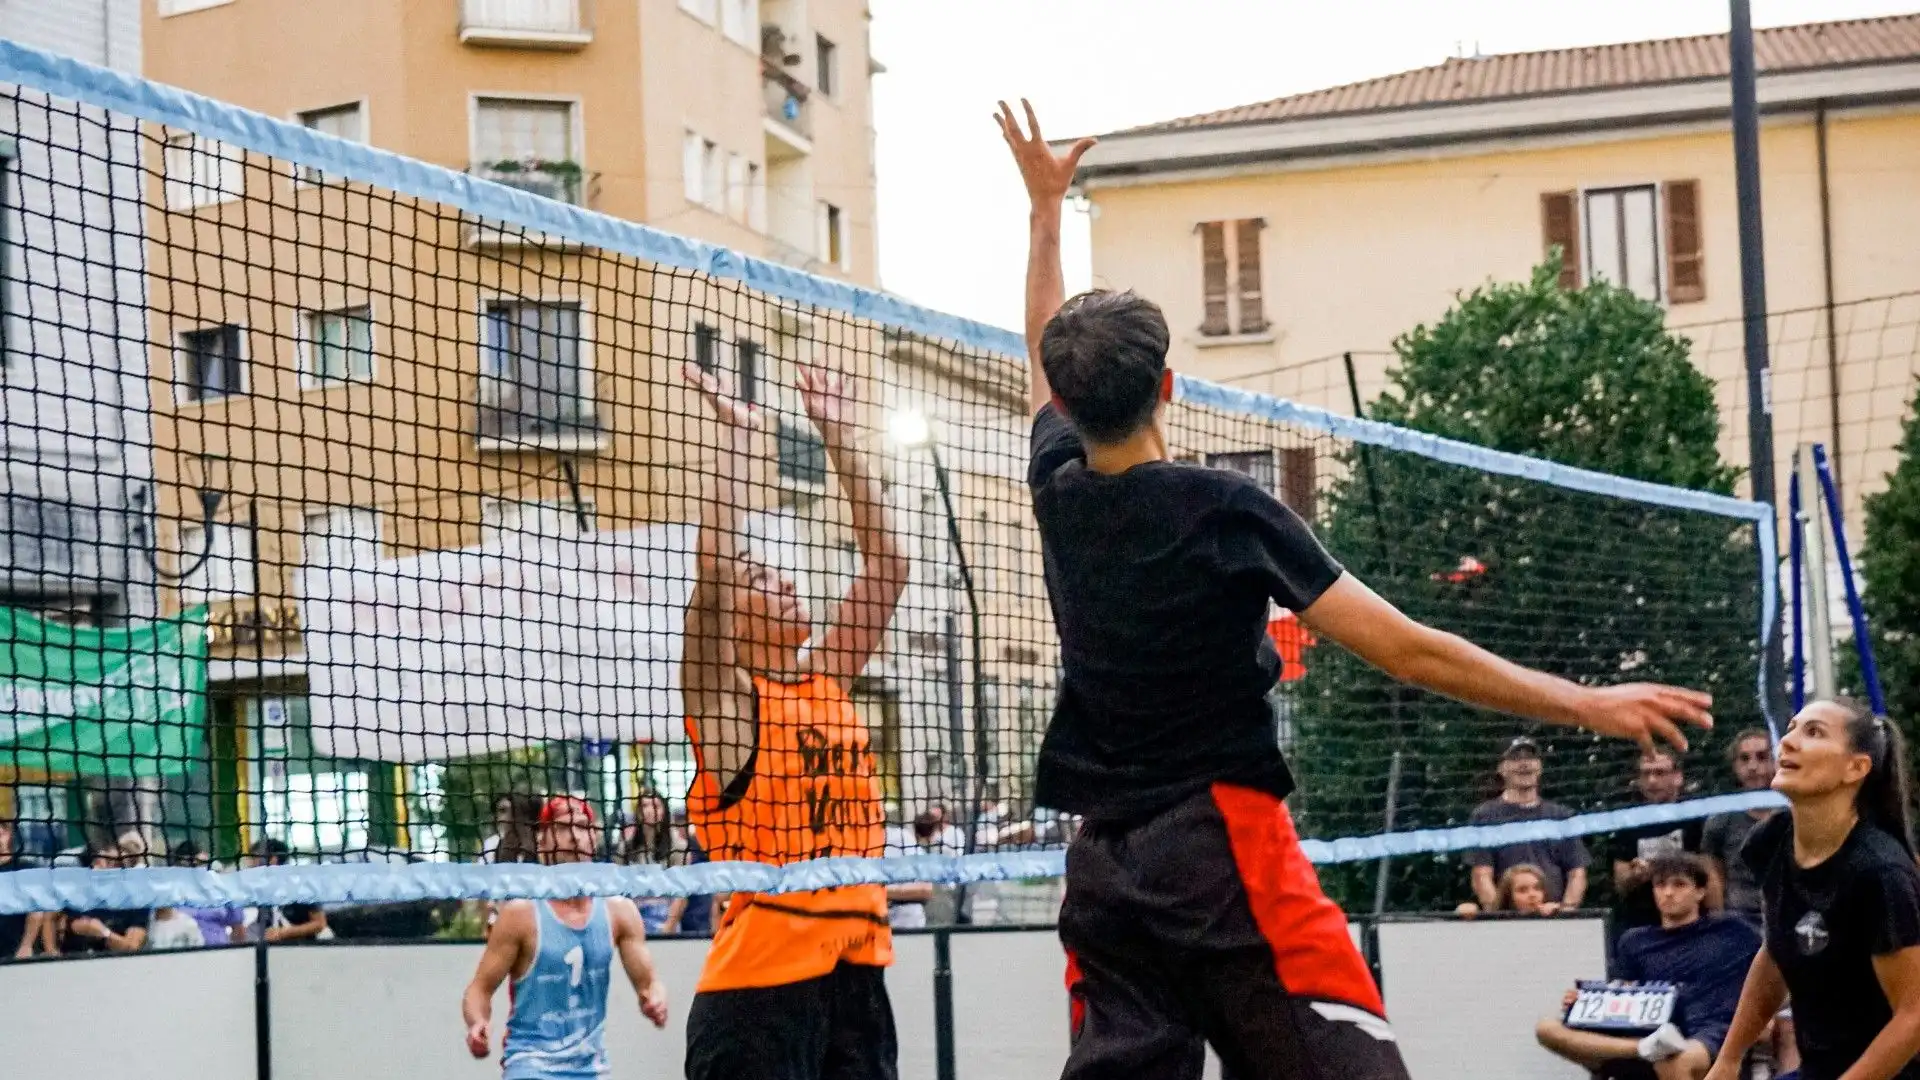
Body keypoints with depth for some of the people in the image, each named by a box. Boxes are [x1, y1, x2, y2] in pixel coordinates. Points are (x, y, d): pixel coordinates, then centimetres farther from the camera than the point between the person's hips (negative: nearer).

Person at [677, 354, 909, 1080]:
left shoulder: (825, 681, 15)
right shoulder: (724, 695, -2)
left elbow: (885, 565, 15)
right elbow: (714, 564, -16)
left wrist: (838, 436, 13)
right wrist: (736, 434, -9)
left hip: (857, 971, 7)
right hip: (760, 979, -7)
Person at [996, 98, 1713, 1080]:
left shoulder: (1058, 493, 6)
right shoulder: (1223, 510, -9)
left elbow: (1047, 354, 28)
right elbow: (1405, 651, -11)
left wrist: (1045, 207, 40)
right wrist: (1586, 704, -6)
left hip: (1105, 865, 6)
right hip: (1223, 845, -5)